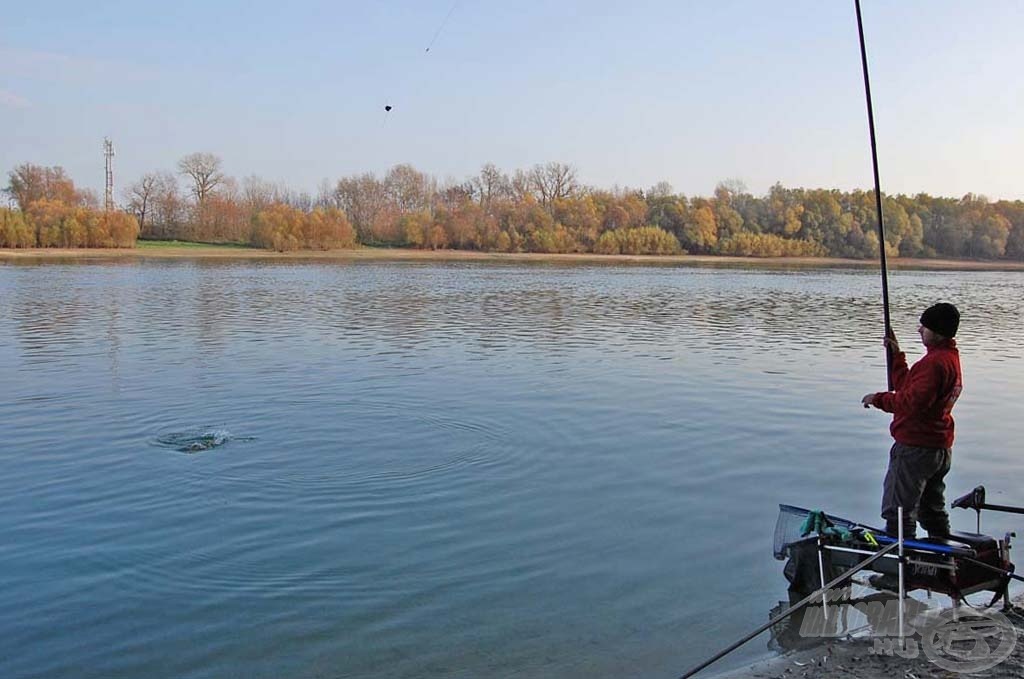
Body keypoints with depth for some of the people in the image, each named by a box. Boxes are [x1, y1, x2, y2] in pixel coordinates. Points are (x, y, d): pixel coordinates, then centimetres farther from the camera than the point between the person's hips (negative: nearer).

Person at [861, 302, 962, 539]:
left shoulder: (935, 362, -20)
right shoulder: (950, 357, 13)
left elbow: (913, 402, -29)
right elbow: (907, 387, 18)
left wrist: (878, 399, -17)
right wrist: (896, 355, 16)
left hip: (917, 447, -11)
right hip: (941, 448, 11)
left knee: (899, 513, -4)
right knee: (933, 511, 21)